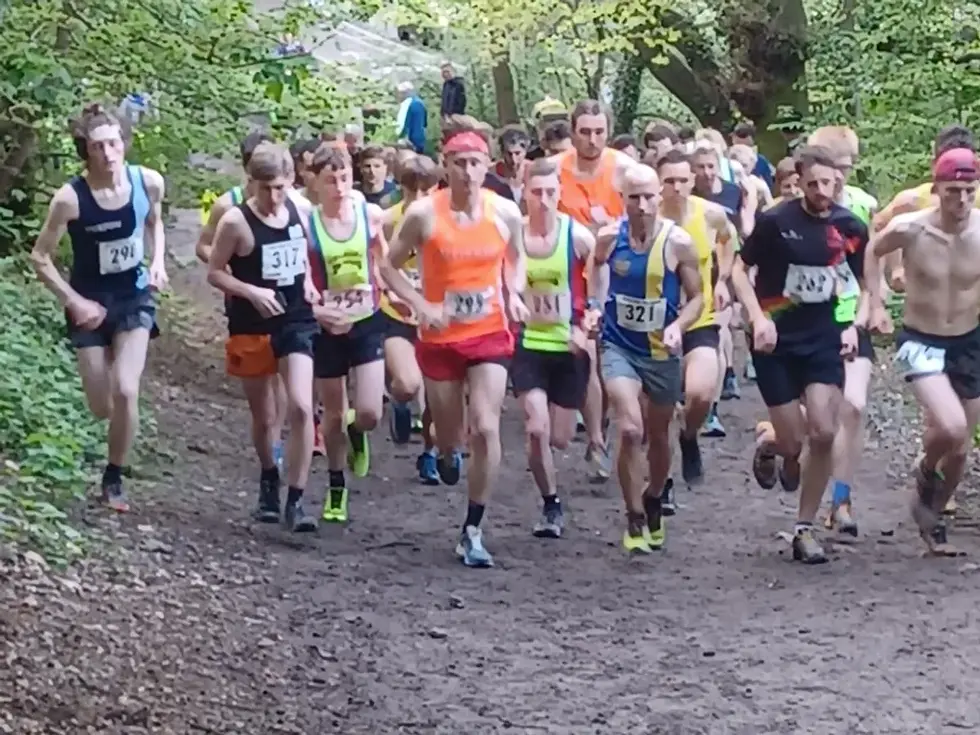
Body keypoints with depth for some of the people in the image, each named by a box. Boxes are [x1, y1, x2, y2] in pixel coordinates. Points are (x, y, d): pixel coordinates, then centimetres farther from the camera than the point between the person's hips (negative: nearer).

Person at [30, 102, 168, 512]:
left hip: (135, 297, 1)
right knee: (102, 409, 5)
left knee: (126, 392, -17)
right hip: (90, 303, -1)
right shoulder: (70, 198, -23)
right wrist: (74, 302, -17)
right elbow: (40, 257, -12)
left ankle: (114, 479, 5)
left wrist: (158, 262, -6)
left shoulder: (149, 183, -14)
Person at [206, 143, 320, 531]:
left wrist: (307, 282, 0)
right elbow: (214, 272, -6)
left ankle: (295, 499, -7)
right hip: (253, 325, -2)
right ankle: (269, 478, 39)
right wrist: (251, 292, -21)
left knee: (301, 408, -13)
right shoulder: (236, 221, -14)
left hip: (296, 321, 2)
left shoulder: (299, 211, -2)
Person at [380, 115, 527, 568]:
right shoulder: (423, 214, -13)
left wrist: (514, 294, -5)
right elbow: (389, 266, -2)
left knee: (486, 428, -15)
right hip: (440, 338, 0)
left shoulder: (505, 213, -6)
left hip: (490, 335, 0)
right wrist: (420, 305, -16)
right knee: (450, 435, 12)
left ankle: (472, 530, -3)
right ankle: (447, 453, 54)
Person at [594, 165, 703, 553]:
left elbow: (695, 297, -4)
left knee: (658, 435, 17)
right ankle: (635, 519, -5)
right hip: (619, 347, -1)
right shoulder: (608, 237, -9)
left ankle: (654, 502, 45)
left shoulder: (678, 243, -12)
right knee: (631, 430, -20)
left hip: (662, 351, 1)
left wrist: (678, 326, -20)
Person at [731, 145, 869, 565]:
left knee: (823, 433, -10)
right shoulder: (776, 221, -10)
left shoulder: (850, 228, 0)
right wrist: (758, 319, -16)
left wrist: (853, 327, -2)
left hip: (824, 340, 3)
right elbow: (740, 270, -3)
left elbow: (863, 285, 13)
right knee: (793, 441, -3)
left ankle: (805, 529, 5)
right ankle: (769, 446, 37)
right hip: (777, 341, -2)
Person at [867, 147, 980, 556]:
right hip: (920, 342, -3)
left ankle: (931, 513, 39)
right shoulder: (909, 229, -19)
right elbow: (871, 253, 3)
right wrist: (875, 303, 1)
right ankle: (925, 470, 9)